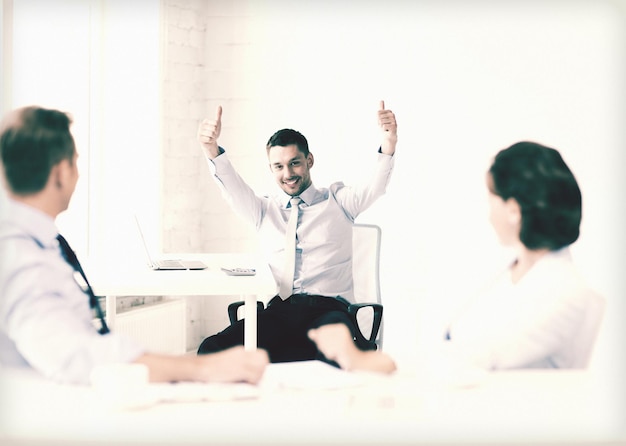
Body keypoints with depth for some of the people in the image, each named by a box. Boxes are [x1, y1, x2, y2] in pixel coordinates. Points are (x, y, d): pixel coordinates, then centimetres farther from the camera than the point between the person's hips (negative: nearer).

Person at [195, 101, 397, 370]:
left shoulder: (338, 201, 15)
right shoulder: (265, 209, 21)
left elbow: (375, 187, -3)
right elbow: (233, 189, 2)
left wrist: (388, 146, -26)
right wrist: (212, 151, -20)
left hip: (328, 309, -2)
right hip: (279, 312, 3)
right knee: (212, 350, -24)